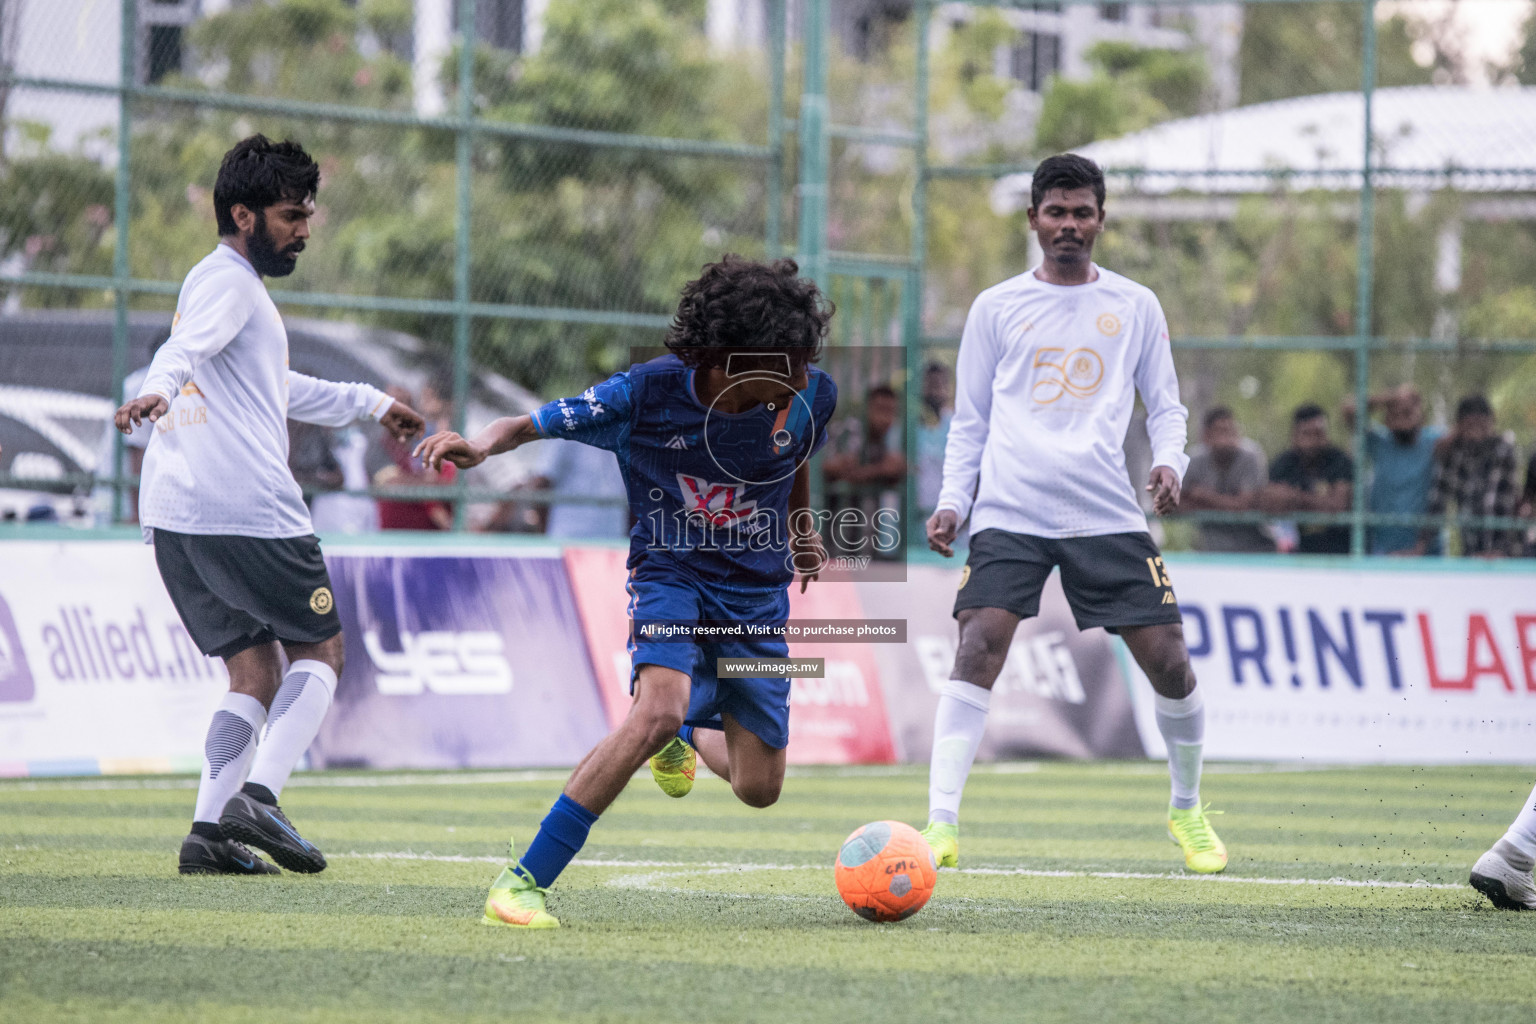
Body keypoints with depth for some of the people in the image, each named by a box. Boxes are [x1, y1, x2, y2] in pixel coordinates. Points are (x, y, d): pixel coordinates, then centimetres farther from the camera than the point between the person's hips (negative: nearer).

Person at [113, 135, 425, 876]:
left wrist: (371, 404, 52)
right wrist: (157, 391, -47)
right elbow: (187, 347, -27)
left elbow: (279, 389, 43)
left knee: (255, 673, 10)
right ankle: (258, 796, -13)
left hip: (174, 512, 9)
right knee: (319, 652, 2)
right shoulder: (227, 280, -5)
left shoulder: (233, 284, 27)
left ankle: (210, 830, -2)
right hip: (248, 510, -9)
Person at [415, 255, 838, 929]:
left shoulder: (808, 398, -11)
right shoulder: (649, 394, -20)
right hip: (671, 573, -4)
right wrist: (483, 443, -34)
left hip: (759, 592, 4)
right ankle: (524, 880, -25)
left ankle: (685, 735, 41)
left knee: (759, 789, 1)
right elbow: (536, 424, -13)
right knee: (661, 708, -32)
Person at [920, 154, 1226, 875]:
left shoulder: (1135, 307, 12)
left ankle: (1187, 809, 20)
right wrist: (952, 501, 0)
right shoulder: (996, 308, 10)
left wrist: (1169, 463, -5)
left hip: (1108, 514, 1)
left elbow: (1165, 406, 15)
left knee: (1167, 658, -4)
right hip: (1009, 511, -1)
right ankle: (941, 825, -19)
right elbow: (969, 421, 13)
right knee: (977, 651, -18)